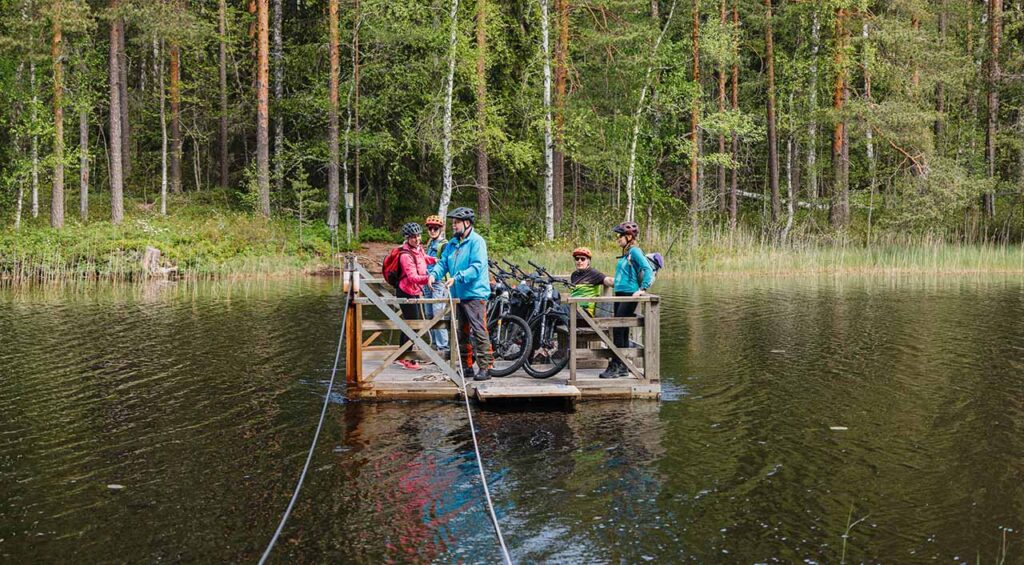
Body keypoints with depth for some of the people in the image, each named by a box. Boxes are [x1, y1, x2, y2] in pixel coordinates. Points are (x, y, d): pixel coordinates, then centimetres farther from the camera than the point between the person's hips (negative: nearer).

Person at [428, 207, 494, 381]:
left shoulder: (476, 242, -10)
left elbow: (477, 267, -19)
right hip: (457, 295, 8)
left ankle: (485, 367, -9)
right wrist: (434, 274, -9)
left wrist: (457, 278, -27)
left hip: (475, 294, -8)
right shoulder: (452, 243, 15)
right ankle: (466, 366, 22)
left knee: (479, 332, -11)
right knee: (462, 333, 14)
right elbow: (443, 262, 12)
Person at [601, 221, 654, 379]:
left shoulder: (634, 251, -9)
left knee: (618, 330, -13)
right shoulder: (625, 253, 18)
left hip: (629, 295, -9)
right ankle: (623, 367, 13)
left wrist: (643, 289, -21)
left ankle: (615, 366, -11)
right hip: (620, 294, 9)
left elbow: (648, 270, -17)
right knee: (622, 331, 9)